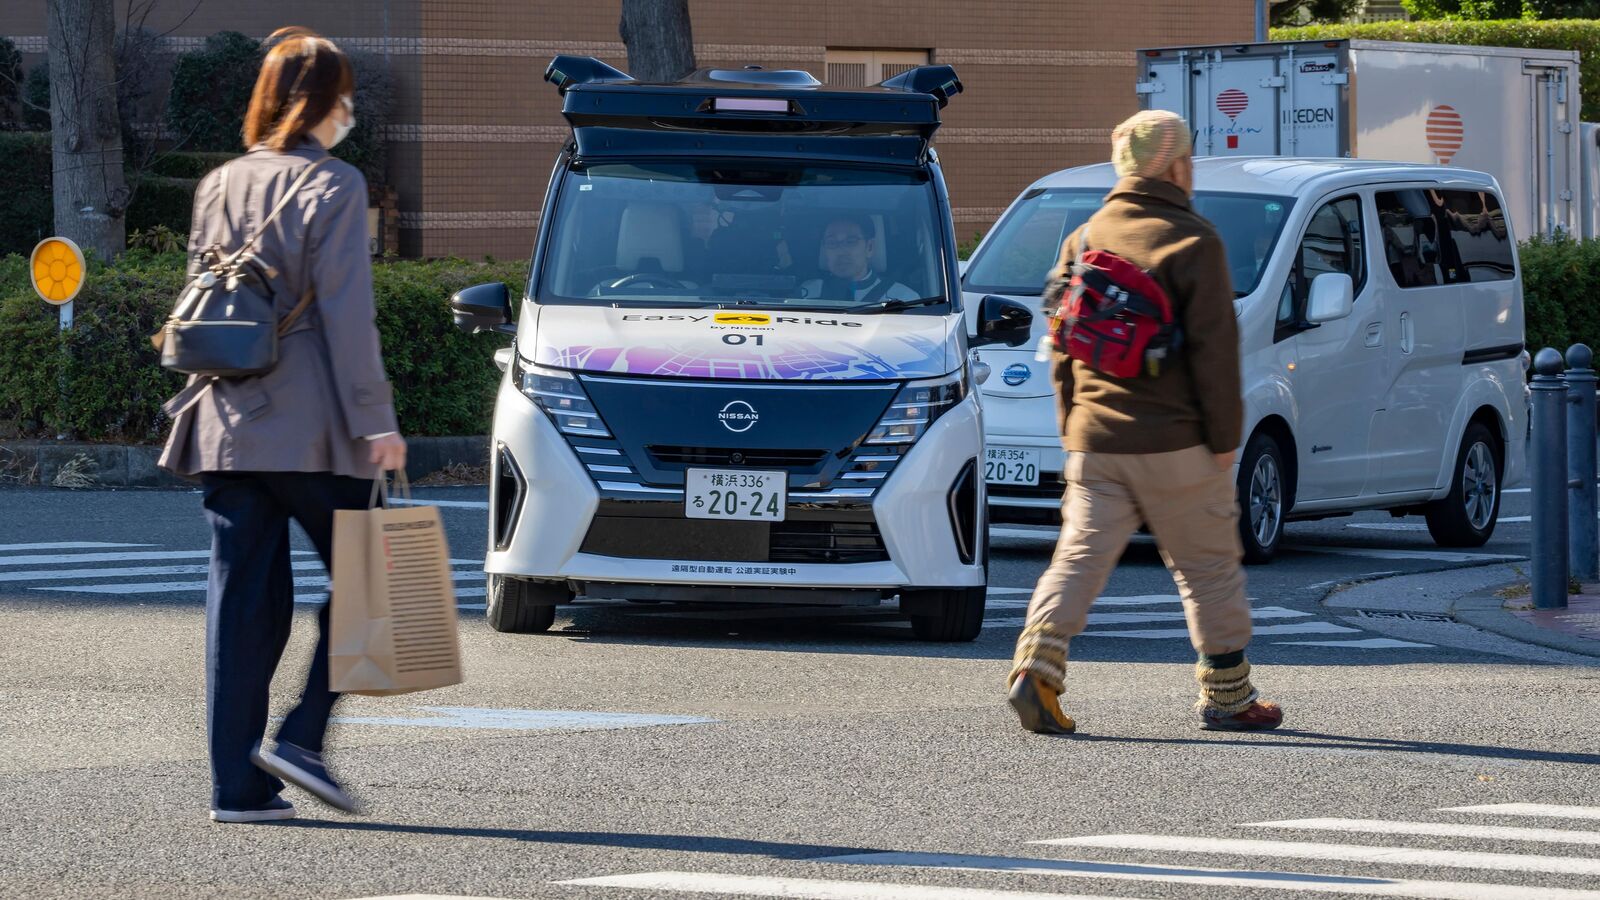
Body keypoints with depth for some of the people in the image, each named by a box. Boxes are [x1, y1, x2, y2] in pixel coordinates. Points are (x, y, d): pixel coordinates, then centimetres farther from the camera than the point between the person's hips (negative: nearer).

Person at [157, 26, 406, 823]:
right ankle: (302, 736, -5)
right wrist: (375, 420, -11)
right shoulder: (332, 185, -7)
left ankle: (236, 784, 3)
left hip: (227, 427, 6)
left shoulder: (219, 187, 12)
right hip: (308, 426, -6)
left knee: (241, 599, 6)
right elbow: (346, 312, -12)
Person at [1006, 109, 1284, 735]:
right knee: (1208, 567, 9)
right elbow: (1214, 349, -12)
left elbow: (1062, 347, 13)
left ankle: (1037, 665, -19)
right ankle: (1227, 696, 16)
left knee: (1081, 555, 1)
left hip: (1095, 443, 4)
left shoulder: (1084, 239, 9)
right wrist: (1224, 438, -6)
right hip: (1175, 445, -4)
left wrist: (1072, 427, 20)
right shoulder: (1191, 243, -9)